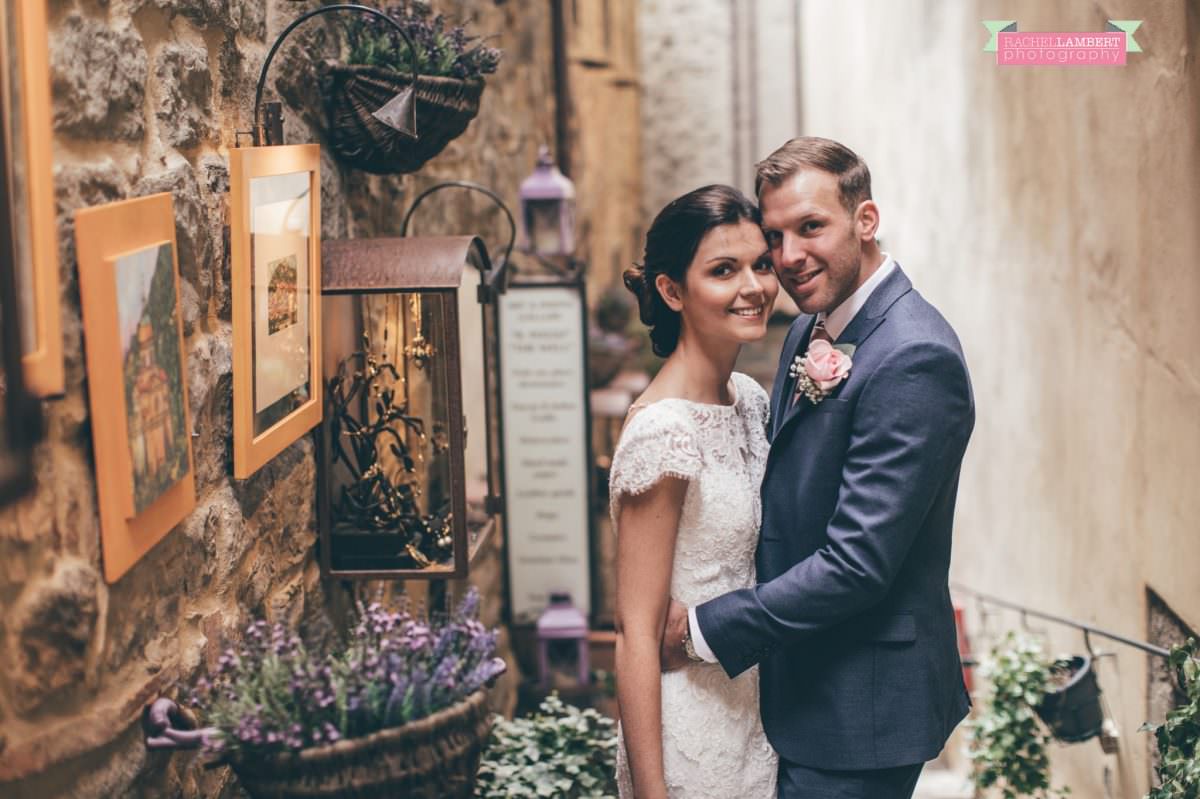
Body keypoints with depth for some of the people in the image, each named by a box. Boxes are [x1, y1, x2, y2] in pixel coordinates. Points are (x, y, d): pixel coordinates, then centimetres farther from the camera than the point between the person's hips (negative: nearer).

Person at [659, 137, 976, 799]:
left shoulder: (914, 359, -23)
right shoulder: (812, 332, 7)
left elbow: (857, 563, -25)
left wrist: (704, 630, -19)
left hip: (860, 709, -8)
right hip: (800, 686, 8)